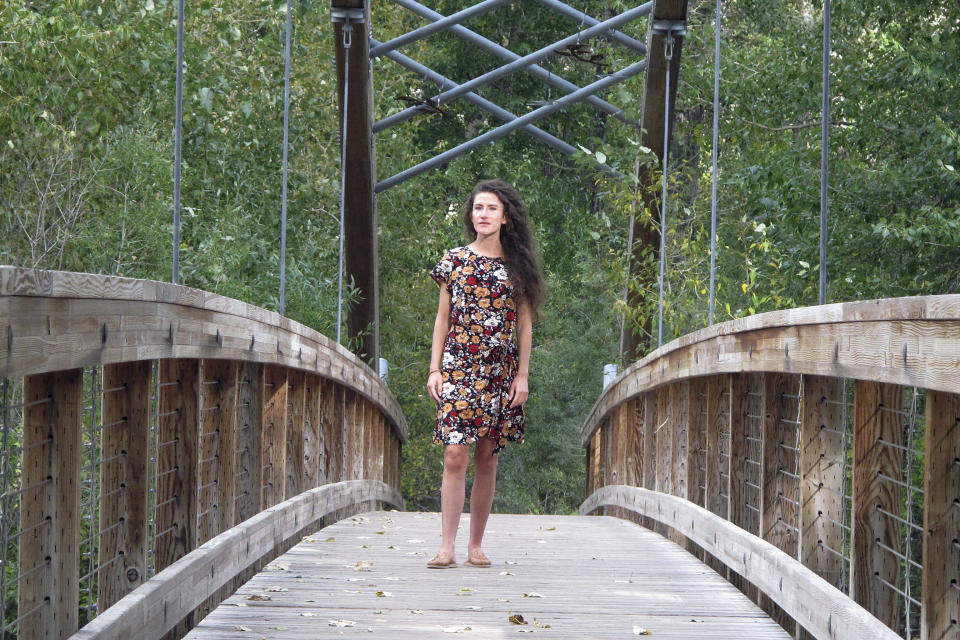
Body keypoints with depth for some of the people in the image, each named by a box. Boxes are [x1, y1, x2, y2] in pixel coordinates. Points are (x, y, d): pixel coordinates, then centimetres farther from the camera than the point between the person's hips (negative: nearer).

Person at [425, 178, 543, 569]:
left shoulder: (516, 265, 7)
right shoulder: (454, 260, 6)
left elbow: (524, 323, 8)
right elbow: (442, 318, 8)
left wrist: (523, 374, 2)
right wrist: (435, 369, 2)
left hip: (499, 373, 1)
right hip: (458, 368, -1)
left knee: (487, 458, 3)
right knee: (455, 454, -11)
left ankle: (476, 546, 9)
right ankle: (447, 547, -12)